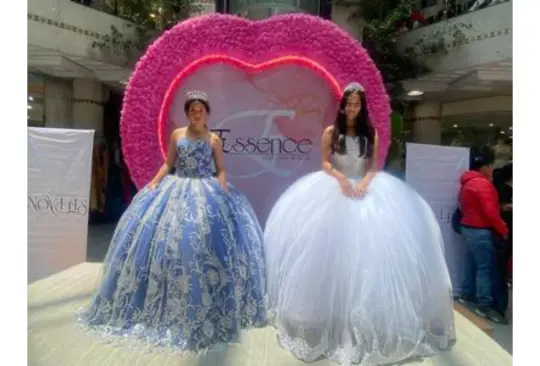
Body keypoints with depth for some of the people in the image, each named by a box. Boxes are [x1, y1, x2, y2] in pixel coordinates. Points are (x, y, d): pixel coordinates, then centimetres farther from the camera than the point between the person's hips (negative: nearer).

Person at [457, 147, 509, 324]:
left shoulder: (468, 182, 13)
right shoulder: (483, 184, -18)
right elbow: (490, 212, -22)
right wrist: (504, 230, -12)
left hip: (469, 228, 10)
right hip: (480, 231, -10)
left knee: (471, 262, 17)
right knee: (486, 267, -4)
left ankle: (467, 296, 26)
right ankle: (485, 305, 2)